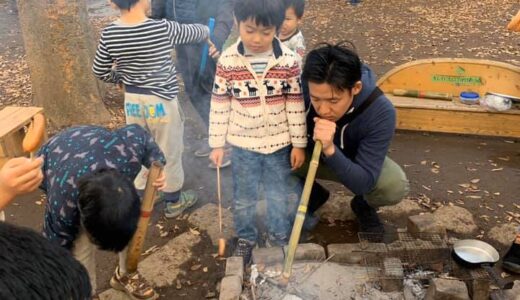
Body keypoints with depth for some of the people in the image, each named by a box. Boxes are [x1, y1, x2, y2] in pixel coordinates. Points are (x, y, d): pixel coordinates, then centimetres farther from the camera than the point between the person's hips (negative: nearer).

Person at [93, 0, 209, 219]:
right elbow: (194, 32, 1)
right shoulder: (163, 28, -17)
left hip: (132, 100, 4)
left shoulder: (109, 34, -8)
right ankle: (173, 202, 30)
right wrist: (206, 30, 24)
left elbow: (100, 72, 3)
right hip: (162, 101, -4)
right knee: (169, 153, 13)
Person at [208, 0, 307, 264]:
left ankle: (278, 237, 41)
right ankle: (245, 238, 40)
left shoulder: (289, 61, -12)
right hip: (242, 144, 0)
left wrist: (299, 144, -3)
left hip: (279, 143, 0)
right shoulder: (227, 61, -12)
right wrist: (216, 144, -2)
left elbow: (296, 104, -5)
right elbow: (219, 105, -5)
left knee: (278, 196, 18)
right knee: (243, 199, 16)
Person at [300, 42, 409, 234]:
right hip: (312, 155, 2)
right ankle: (313, 195, 7)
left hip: (357, 162, -1)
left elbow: (364, 183, -36)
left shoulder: (380, 112, -35)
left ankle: (364, 205, 7)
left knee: (395, 186, -31)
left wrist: (330, 149, -50)